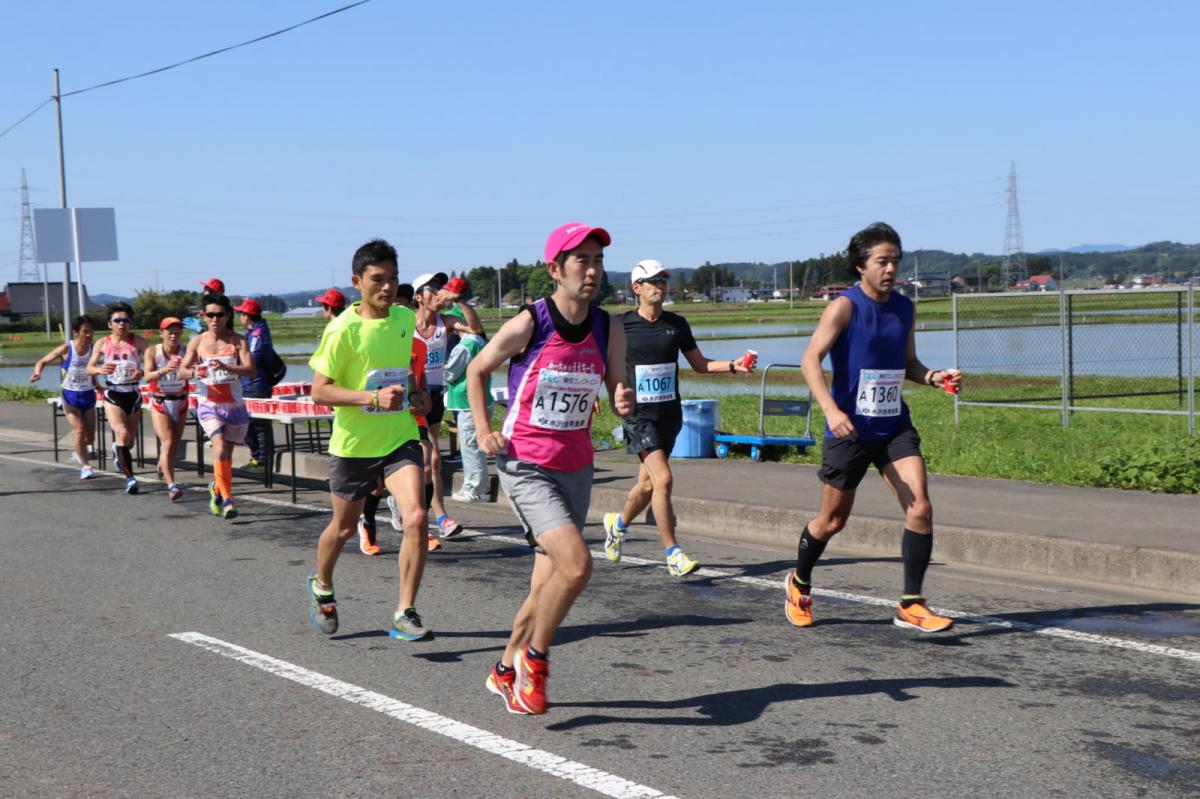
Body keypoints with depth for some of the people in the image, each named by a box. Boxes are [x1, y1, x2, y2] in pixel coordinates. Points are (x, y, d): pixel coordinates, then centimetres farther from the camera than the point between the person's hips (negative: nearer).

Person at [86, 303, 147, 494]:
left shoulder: (138, 342, -2)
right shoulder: (103, 344, 0)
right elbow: (89, 368, 5)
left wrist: (142, 373, -26)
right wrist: (100, 369, -17)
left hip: (133, 394, 1)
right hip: (113, 394, -1)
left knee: (130, 440, 12)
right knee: (123, 434, -20)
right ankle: (129, 476, -11)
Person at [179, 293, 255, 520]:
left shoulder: (238, 341, -3)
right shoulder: (197, 342, 1)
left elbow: (251, 370, -15)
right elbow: (181, 371, 3)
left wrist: (227, 367, -32)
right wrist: (194, 373, -21)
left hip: (234, 405, 1)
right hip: (209, 405, -1)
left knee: (226, 454, 12)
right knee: (220, 449, -21)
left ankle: (217, 488, 40)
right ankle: (227, 500, -15)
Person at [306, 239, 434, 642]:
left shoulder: (406, 318, 2)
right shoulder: (343, 329, -15)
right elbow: (319, 390, -16)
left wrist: (415, 393, 2)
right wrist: (374, 398, -27)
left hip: (399, 438, 3)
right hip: (353, 442, -3)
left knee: (416, 517, -18)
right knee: (343, 527, 16)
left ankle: (405, 614, -8)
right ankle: (321, 586, 47)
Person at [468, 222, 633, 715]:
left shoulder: (609, 331, -1)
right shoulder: (526, 325, -13)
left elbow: (616, 394, 8)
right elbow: (476, 370, 3)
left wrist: (624, 402, -15)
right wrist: (483, 431, -5)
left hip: (577, 468, 5)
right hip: (525, 466, -5)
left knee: (547, 585, 9)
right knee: (576, 565, -21)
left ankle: (506, 671, 30)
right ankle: (534, 660, 1)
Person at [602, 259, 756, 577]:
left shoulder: (677, 324, 7)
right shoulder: (622, 325, -4)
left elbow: (700, 365, 13)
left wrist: (734, 366, -1)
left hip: (669, 413, 5)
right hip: (637, 414, -4)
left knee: (648, 484, 12)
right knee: (662, 478, -18)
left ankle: (618, 523, 42)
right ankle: (673, 554, -12)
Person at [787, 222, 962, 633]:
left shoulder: (904, 307, 6)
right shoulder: (845, 306, -11)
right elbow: (810, 359, -18)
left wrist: (933, 377, -3)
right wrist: (832, 410, -31)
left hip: (895, 427, 5)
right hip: (850, 429, -5)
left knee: (920, 508, -11)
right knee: (833, 520, 8)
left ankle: (910, 606, -2)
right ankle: (799, 584, 35)